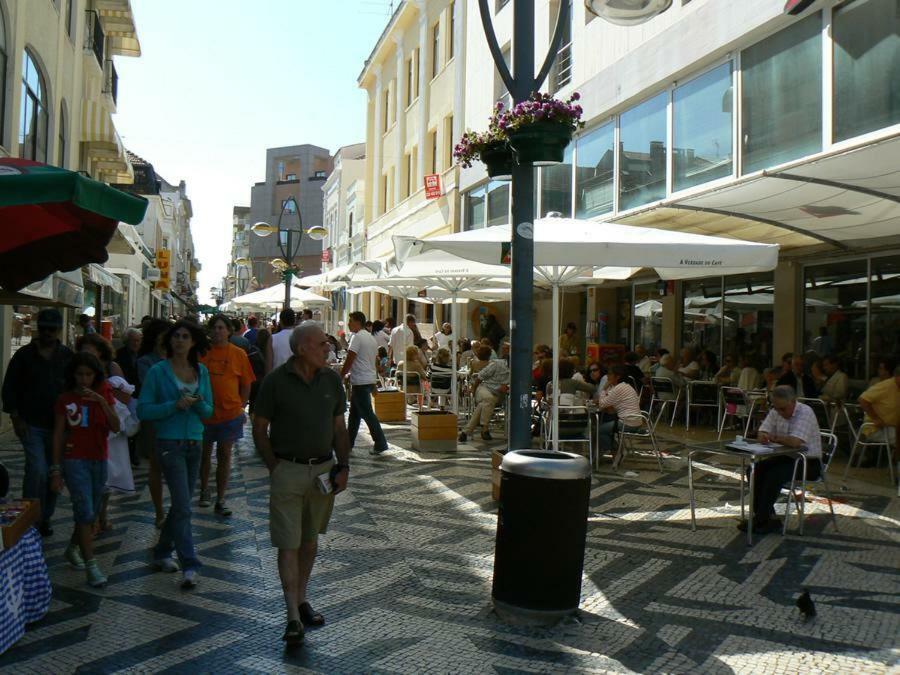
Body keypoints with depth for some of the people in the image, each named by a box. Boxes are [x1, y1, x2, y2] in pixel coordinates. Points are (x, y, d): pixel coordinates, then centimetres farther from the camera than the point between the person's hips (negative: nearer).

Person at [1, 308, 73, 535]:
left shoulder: (68, 356, 5)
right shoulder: (24, 354, 1)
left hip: (58, 425, 2)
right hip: (32, 425, -2)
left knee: (54, 473, 7)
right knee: (38, 470, -13)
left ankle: (44, 518, 22)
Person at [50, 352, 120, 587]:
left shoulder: (104, 395, 3)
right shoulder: (65, 399, -3)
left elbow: (115, 427, -8)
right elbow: (58, 435, -1)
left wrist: (102, 401, -21)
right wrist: (56, 470, -3)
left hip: (99, 460, 4)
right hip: (75, 460, -3)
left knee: (92, 513, 14)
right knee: (85, 512, -11)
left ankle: (72, 549, 38)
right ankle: (91, 566, -7)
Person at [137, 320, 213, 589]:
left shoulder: (202, 371, 8)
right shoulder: (158, 371, -4)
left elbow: (209, 411, 10)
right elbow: (143, 410, -9)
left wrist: (199, 403, -11)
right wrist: (175, 405, -19)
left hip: (195, 443, 5)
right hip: (170, 444, -5)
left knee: (181, 504, 15)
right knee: (183, 506, -9)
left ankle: (162, 552, 33)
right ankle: (189, 565, -5)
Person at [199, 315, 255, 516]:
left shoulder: (238, 354, -2)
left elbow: (246, 384, 3)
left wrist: (240, 407, -1)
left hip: (229, 414, -1)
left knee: (224, 456, 5)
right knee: (205, 453, 16)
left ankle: (220, 500, 13)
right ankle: (204, 491, 35)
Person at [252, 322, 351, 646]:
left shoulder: (332, 380, 2)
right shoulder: (276, 381, -9)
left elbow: (339, 428, 9)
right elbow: (259, 429, -3)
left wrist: (343, 466, 1)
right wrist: (276, 468, -9)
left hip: (323, 469, 4)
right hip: (288, 470, -4)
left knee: (310, 538, 16)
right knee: (288, 543, -2)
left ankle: (302, 599, 31)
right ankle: (293, 617, 5)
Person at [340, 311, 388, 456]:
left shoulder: (357, 337, -14)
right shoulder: (371, 338, 15)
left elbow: (349, 360, -16)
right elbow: (375, 362, 19)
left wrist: (341, 377, -7)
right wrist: (375, 382, 23)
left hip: (361, 382, -10)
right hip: (370, 379, 10)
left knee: (367, 413, -4)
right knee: (354, 412, 16)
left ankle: (380, 443, 0)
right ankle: (348, 442, 22)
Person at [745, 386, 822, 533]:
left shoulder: (805, 413, -20)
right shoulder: (775, 412, 2)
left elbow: (795, 442, -32)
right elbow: (762, 434, 2)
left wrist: (773, 438, -16)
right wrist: (763, 437, -23)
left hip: (809, 462, -8)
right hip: (787, 457, 8)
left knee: (774, 475, -28)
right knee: (754, 471, -11)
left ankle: (760, 519, -15)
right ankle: (768, 517, -9)